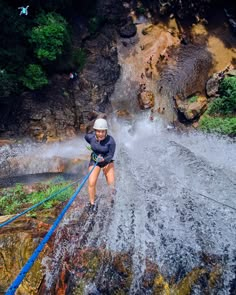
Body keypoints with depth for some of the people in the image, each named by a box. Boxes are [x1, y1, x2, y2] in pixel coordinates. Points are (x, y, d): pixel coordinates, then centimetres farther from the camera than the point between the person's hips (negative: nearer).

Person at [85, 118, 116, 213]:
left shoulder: (111, 140, -27)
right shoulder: (90, 137, -20)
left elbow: (111, 156, -21)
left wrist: (103, 159, -40)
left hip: (107, 161, -1)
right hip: (94, 161, 1)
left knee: (111, 183, -2)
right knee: (91, 183, -10)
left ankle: (112, 188, 38)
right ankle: (92, 203, 15)